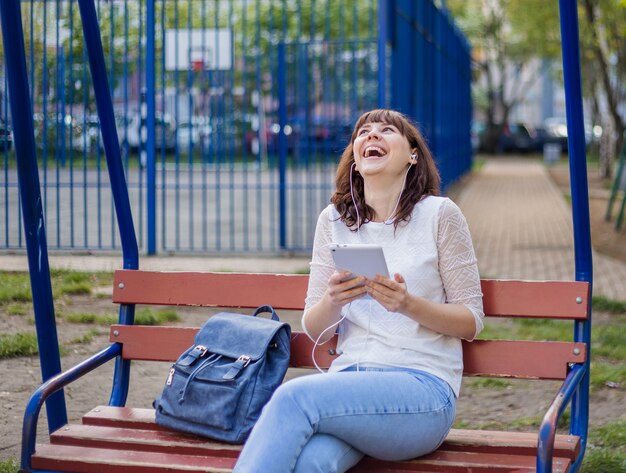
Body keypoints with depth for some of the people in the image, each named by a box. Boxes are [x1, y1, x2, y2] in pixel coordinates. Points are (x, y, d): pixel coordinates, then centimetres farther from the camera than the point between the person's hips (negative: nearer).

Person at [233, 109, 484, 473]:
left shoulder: (439, 214, 3)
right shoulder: (333, 220, 15)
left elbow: (471, 321, 4)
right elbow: (315, 331, 14)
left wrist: (409, 304, -16)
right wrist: (333, 300, -10)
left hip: (423, 386, -2)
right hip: (350, 379, 3)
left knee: (294, 397, -31)